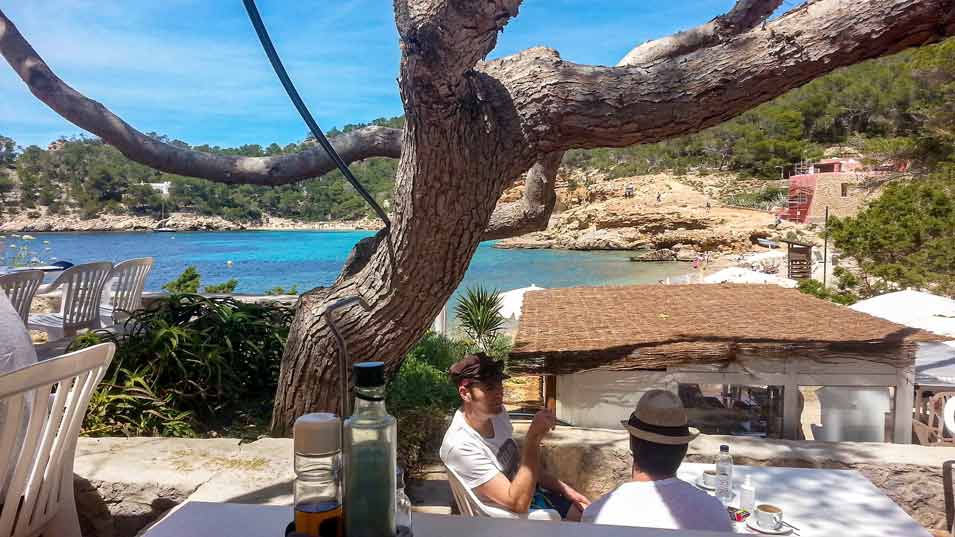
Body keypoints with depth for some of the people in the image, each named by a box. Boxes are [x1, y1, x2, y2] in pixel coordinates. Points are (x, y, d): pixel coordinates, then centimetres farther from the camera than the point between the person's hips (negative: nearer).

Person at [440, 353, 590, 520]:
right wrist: (534, 438, -38)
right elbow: (519, 504, -33)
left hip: (529, 492, 7)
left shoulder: (496, 412, -7)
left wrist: (562, 487, 2)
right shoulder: (460, 446, -32)